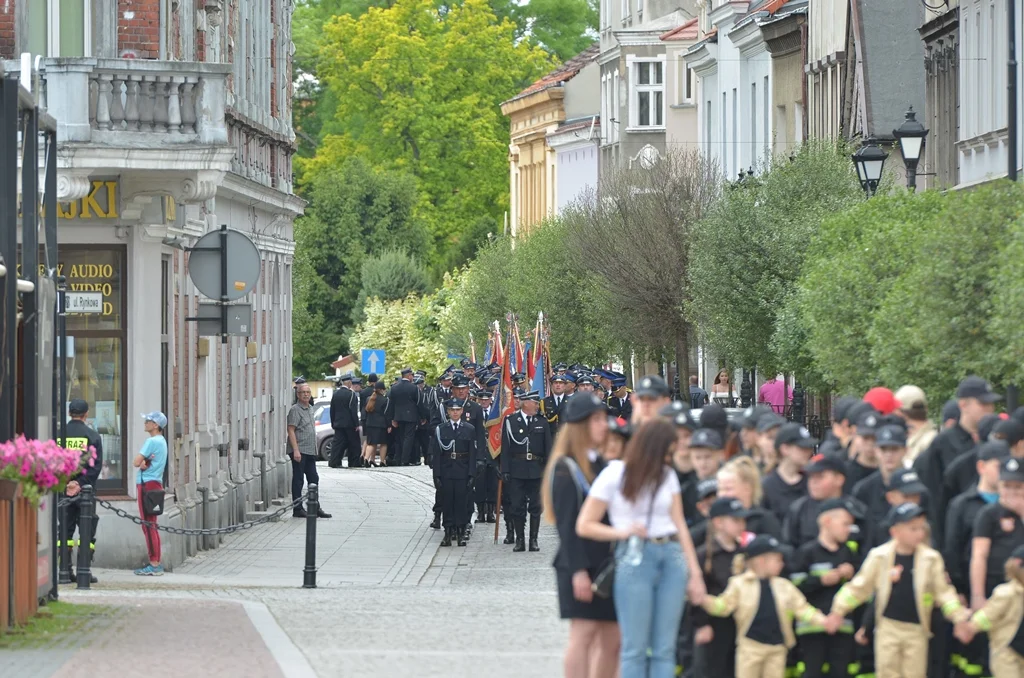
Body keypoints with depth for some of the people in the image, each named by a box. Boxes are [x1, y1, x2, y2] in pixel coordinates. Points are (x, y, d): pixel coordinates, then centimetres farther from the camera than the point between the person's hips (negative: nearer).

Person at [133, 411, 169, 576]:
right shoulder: (161, 441, 16)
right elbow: (139, 463, 11)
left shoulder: (152, 441, -14)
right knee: (151, 526, 13)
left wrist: (142, 462, 3)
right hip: (155, 483, 10)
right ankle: (155, 563, 14)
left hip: (147, 484, -10)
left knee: (148, 526, -8)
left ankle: (154, 565, -10)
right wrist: (144, 463, -9)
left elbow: (136, 463, -15)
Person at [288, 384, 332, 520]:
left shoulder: (310, 409, 16)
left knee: (314, 479, 11)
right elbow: (291, 430, -15)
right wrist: (296, 450, -22)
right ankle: (297, 509, 2)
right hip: (299, 451, -9)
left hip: (310, 451, 9)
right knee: (298, 480, -3)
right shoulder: (295, 410, -9)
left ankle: (315, 507, 18)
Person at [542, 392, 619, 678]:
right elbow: (567, 524, -14)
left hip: (606, 563, 8)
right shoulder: (565, 469, -8)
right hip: (581, 566, -8)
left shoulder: (600, 464, 17)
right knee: (583, 633, -8)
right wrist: (578, 571, -20)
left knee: (612, 638, 6)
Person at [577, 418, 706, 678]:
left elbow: (680, 525, 12)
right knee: (635, 647, -4)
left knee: (665, 648, 1)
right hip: (635, 558, -4)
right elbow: (584, 526, 1)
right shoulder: (614, 476, 0)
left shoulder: (668, 476, 14)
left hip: (672, 558, 4)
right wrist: (623, 532, -12)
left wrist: (695, 573, 7)